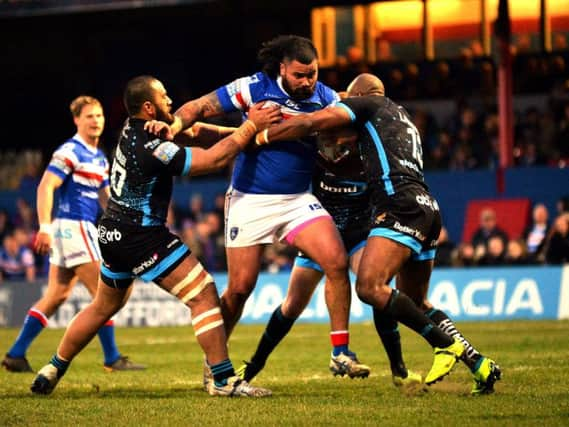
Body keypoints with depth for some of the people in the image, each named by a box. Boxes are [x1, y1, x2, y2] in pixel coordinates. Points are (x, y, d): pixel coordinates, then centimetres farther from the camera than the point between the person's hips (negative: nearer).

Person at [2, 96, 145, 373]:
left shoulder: (99, 158, 17)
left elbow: (105, 196, 25)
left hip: (82, 228, 9)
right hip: (73, 227, -9)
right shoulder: (70, 151, -11)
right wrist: (45, 227, -26)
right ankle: (112, 359, -1)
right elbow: (45, 187, -18)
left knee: (57, 295, 9)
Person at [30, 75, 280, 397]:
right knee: (204, 294, -9)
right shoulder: (152, 149, -23)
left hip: (114, 234, 10)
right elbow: (215, 159, -21)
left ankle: (52, 371, 32)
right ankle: (224, 380, -12)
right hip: (142, 237, -10)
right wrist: (251, 126, -15)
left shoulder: (133, 130, 4)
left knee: (104, 306, 25)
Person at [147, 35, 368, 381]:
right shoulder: (255, 88, -10)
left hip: (298, 200, 3)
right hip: (250, 200, -2)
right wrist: (176, 124, -27)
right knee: (240, 287, -1)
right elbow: (201, 107, -10)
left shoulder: (327, 99, -1)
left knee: (337, 262, -17)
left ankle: (341, 353, -7)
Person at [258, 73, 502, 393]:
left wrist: (259, 136, 9)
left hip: (401, 206, -9)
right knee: (416, 304, 16)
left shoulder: (367, 104, 9)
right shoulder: (401, 116, 33)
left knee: (369, 286, -20)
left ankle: (446, 344, -18)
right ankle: (480, 364, 10)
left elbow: (310, 123, 1)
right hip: (428, 209, 9)